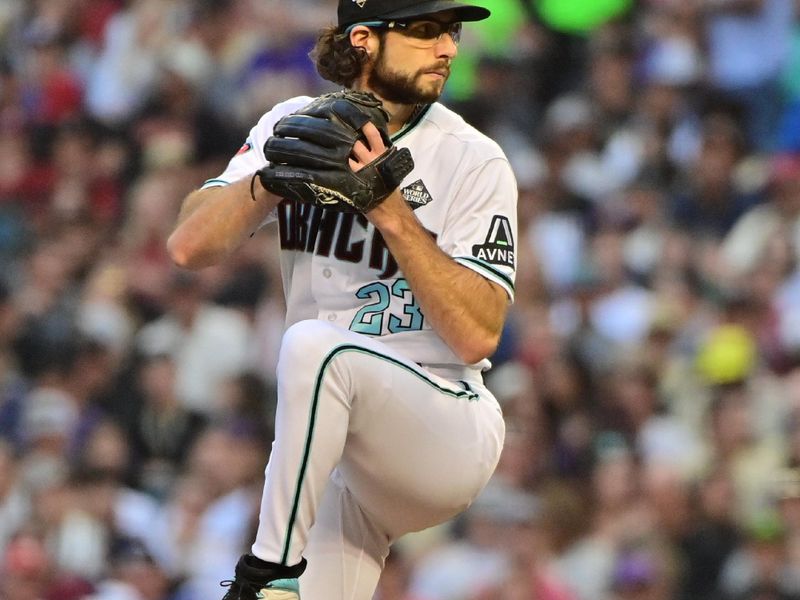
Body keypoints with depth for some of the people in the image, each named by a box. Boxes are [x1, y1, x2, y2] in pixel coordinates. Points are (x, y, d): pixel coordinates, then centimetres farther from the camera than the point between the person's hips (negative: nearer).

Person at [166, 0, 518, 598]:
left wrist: (390, 210, -23)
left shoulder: (477, 163, -7)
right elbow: (190, 246, -5)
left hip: (451, 436, -4)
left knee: (315, 345, -31)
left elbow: (476, 336, -17)